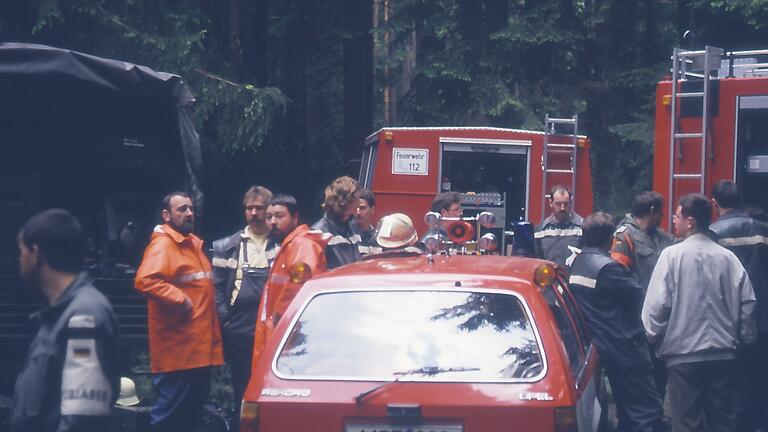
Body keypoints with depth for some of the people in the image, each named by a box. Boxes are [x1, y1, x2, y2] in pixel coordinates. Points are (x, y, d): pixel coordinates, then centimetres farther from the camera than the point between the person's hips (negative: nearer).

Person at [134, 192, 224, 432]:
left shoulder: (194, 244, 19)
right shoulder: (162, 244, -12)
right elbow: (144, 280, -29)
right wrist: (179, 299, -25)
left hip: (200, 347, 10)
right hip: (177, 349, -10)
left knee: (193, 412, 14)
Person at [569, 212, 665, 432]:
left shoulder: (575, 263, 8)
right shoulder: (607, 267, -17)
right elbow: (637, 295, -14)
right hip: (624, 349, -9)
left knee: (627, 414, 16)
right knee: (647, 413, -9)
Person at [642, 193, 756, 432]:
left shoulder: (672, 255, -9)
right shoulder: (728, 258, 0)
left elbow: (656, 305, -10)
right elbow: (747, 304, 3)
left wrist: (653, 337, 5)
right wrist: (744, 339, 16)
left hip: (684, 354, -3)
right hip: (723, 354, 3)